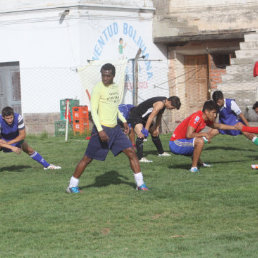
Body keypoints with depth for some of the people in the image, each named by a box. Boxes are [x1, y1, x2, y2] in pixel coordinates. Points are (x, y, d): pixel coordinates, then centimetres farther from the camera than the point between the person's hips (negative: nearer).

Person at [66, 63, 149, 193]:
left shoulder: (115, 87, 10)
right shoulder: (98, 88, -12)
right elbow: (93, 110, -16)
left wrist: (123, 120, 23)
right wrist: (100, 130, -23)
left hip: (115, 129, 7)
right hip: (102, 128, -6)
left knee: (131, 152, -2)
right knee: (87, 158, 0)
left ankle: (140, 183, 3)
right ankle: (72, 185, 12)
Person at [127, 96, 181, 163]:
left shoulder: (163, 103, 2)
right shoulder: (160, 104, -29)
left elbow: (159, 116, 14)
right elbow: (151, 117, -34)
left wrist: (157, 128, 11)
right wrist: (146, 130, -36)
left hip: (144, 117, 11)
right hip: (136, 116, -11)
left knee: (155, 133, 21)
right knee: (141, 135, -28)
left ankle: (161, 152, 40)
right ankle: (140, 158, -33)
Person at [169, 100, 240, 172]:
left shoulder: (205, 119, 8)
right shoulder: (197, 117, -20)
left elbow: (218, 126, 26)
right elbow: (189, 135, -29)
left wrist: (233, 127, 26)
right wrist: (204, 134, -18)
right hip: (175, 144, -10)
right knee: (200, 141, -28)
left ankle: (198, 162, 27)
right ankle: (194, 167, -19)